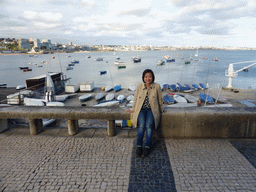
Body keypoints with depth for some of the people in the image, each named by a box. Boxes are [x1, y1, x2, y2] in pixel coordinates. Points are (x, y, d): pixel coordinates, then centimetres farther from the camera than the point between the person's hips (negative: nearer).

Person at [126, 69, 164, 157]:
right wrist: (133, 109, 14)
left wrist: (161, 110, 19)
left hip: (152, 110, -1)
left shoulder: (157, 87, -1)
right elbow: (135, 99, 12)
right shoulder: (139, 86, 2)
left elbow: (160, 100, 11)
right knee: (141, 125, -25)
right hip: (141, 109, 1)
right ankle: (139, 146, -11)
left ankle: (147, 146, -13)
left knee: (149, 125, -26)